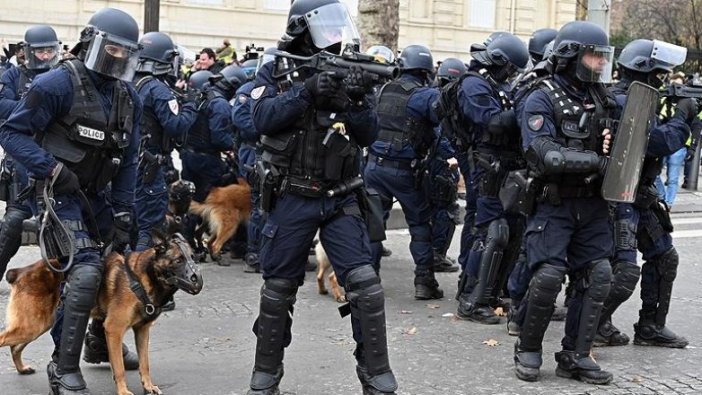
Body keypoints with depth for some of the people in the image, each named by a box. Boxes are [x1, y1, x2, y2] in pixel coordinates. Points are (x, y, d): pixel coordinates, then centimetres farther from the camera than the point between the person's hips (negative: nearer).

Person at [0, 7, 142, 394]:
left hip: (97, 194, 8)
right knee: (86, 271, -20)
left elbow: (128, 161, 9)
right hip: (60, 192, -8)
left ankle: (103, 342, 38)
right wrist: (52, 169, -24)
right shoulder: (58, 84, -16)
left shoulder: (129, 99, 5)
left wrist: (122, 214, 4)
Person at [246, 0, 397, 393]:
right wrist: (306, 91, -27)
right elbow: (263, 118, -16)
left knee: (365, 283, -8)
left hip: (340, 200, 1)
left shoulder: (349, 70, 1)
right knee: (278, 289, 8)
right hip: (291, 199, -1)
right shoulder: (276, 71, -1)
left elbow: (369, 135, -4)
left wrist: (357, 101, -23)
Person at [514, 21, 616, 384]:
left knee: (598, 276, 0)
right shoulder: (542, 101, -8)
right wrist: (596, 160, -24)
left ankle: (575, 356, 10)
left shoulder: (602, 98, 9)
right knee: (549, 275, -13)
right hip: (554, 204, -6)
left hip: (592, 205, 6)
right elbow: (544, 156, -20)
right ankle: (528, 350, 7)